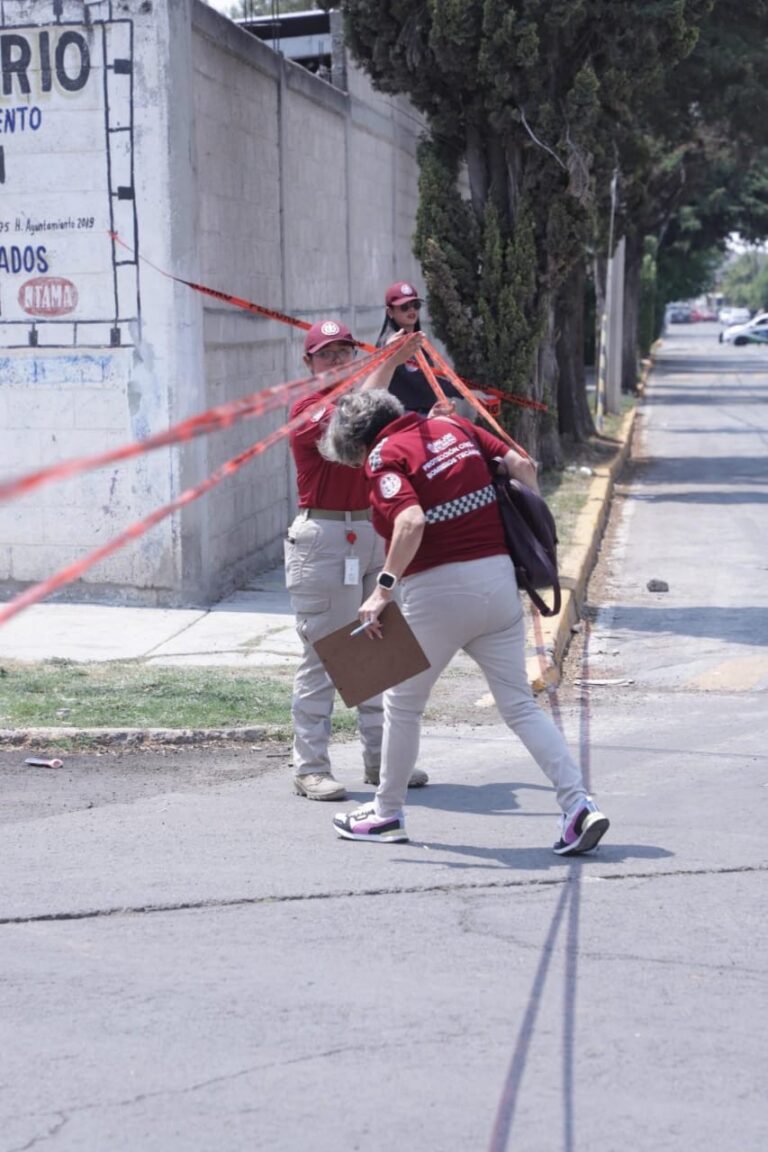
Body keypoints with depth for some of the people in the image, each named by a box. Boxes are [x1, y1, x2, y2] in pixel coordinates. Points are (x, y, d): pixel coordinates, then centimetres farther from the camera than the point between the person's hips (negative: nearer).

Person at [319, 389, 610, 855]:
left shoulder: (384, 455, -7)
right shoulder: (452, 426, 12)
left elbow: (411, 521, -24)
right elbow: (522, 466, 9)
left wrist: (384, 588, -21)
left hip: (438, 589, -6)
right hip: (499, 576, 6)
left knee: (403, 704, 15)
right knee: (519, 703, 8)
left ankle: (388, 812, 28)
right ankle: (579, 804, -4)